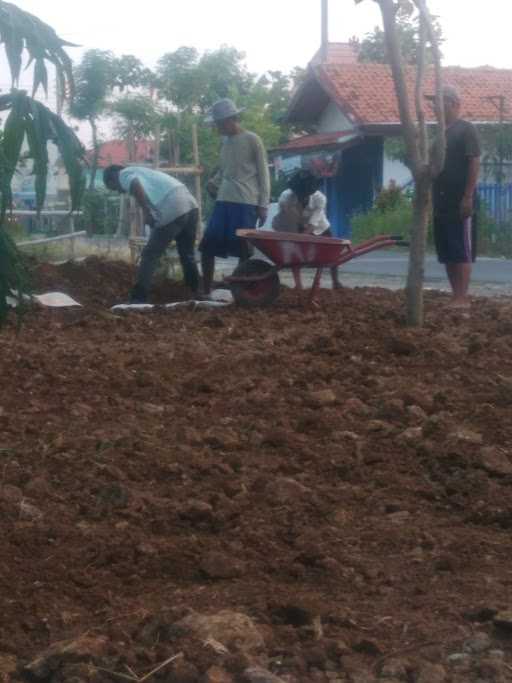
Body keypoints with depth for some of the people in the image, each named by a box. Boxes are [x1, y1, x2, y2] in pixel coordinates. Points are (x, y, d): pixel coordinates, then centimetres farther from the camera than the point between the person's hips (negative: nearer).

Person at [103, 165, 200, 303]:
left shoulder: (124, 174, 7)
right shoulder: (139, 172, 34)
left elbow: (136, 187, -16)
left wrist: (145, 211, -13)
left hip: (173, 210, -8)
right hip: (190, 205, 9)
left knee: (149, 256, 1)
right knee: (187, 255, 21)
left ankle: (138, 299, 3)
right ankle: (196, 296, 29)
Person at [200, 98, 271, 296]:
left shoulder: (252, 140, -3)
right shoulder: (225, 141, 16)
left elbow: (263, 174, -3)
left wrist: (263, 205, -7)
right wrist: (213, 183, 4)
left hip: (246, 203, -6)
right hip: (223, 201, 6)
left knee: (243, 250, -3)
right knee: (207, 246, 1)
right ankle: (206, 291, 9)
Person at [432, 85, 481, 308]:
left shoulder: (466, 129, -7)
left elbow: (474, 163, -13)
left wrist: (468, 196, -19)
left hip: (460, 203, -8)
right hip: (442, 203, 8)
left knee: (462, 251, -6)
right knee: (447, 253, 8)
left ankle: (462, 298, -5)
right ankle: (456, 296, 13)